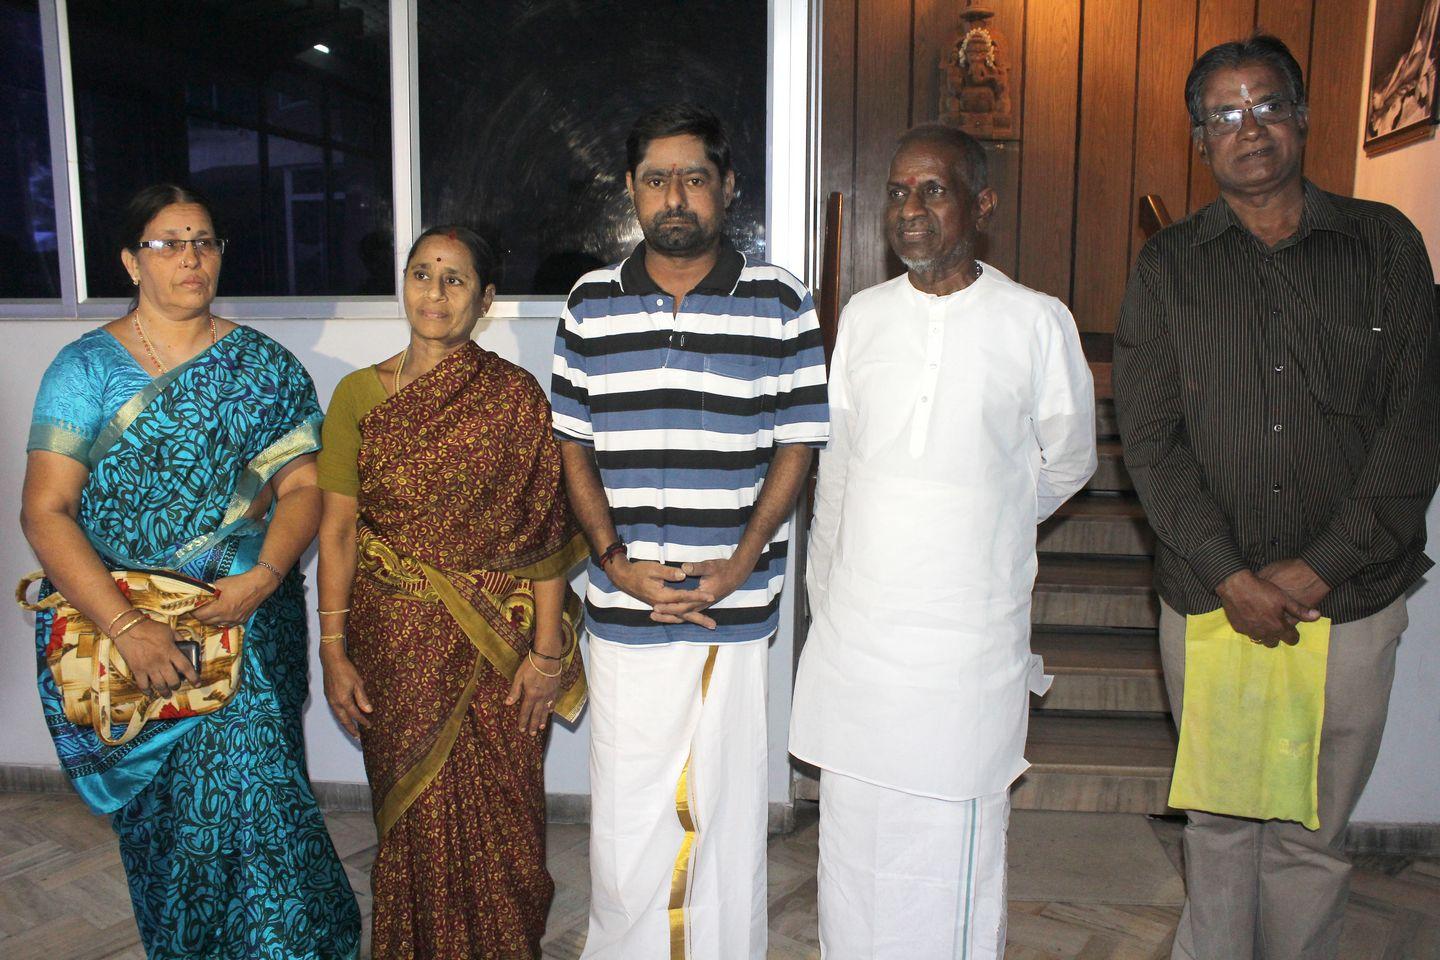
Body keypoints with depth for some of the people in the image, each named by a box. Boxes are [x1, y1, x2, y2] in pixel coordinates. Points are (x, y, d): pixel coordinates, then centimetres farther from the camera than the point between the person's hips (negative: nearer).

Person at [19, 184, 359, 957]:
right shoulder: (86, 367, 1)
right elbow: (45, 511, -6)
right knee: (160, 814, 8)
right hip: (115, 625, 0)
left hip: (248, 624, 0)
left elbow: (302, 487, 1)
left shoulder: (264, 366, 6)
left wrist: (263, 577, -17)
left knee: (246, 786, -11)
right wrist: (127, 626, -17)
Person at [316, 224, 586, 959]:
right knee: (414, 814, 12)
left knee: (497, 813, 7)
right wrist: (333, 649, -2)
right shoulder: (360, 394, 3)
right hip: (395, 641, 2)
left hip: (495, 642, -1)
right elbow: (337, 526, 2)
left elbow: (546, 530, -5)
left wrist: (547, 650, -8)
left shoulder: (515, 397, -4)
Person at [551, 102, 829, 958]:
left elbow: (796, 448, 0)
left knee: (728, 812, 10)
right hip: (624, 610, 2)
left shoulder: (781, 303, 0)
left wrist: (739, 563, -11)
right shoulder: (592, 304, 6)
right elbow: (574, 449, 8)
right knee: (625, 818, 9)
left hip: (737, 608, -1)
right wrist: (615, 558, -6)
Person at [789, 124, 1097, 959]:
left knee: (955, 853, 6)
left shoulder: (1039, 322, -5)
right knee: (854, 853, 13)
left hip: (969, 638, -3)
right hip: (855, 632, 3)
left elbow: (1067, 464, 10)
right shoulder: (863, 316, 6)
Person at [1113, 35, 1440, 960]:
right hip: (1210, 599, 0)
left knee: (1313, 833, 9)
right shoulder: (1169, 267, 5)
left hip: (1351, 601, 0)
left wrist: (1321, 568, -9)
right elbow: (1149, 435, -2)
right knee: (1221, 821, 12)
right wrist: (1230, 576, -11)